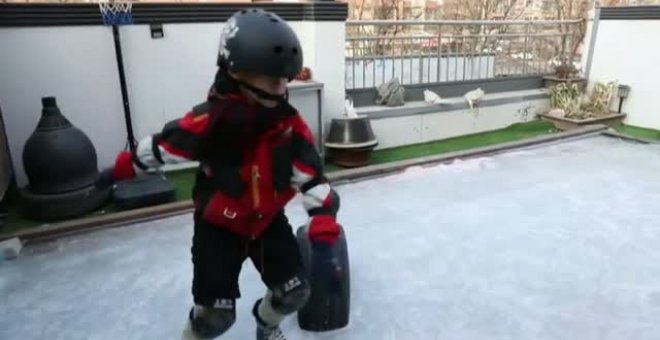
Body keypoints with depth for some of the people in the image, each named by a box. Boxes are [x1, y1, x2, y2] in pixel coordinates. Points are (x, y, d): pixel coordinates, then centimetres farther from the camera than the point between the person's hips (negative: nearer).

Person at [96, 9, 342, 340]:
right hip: (218, 225, -4)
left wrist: (323, 220, -21)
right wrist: (120, 170, 2)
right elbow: (162, 146, -13)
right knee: (215, 313, -3)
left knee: (294, 291, 8)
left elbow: (310, 172, -12)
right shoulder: (211, 120, -27)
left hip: (268, 220, 4)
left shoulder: (289, 121, -15)